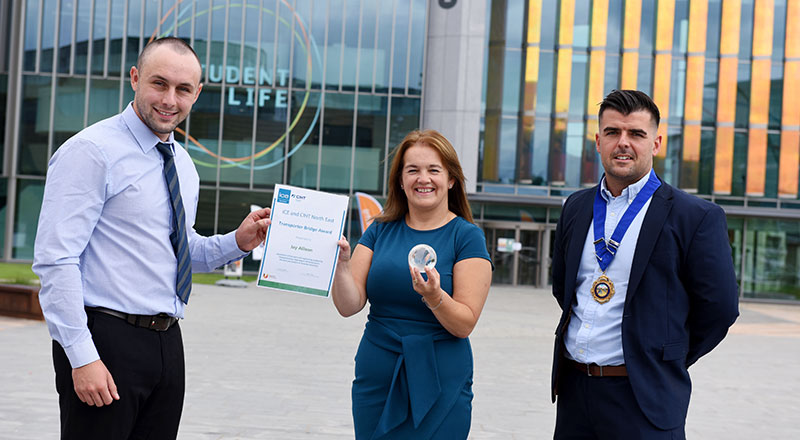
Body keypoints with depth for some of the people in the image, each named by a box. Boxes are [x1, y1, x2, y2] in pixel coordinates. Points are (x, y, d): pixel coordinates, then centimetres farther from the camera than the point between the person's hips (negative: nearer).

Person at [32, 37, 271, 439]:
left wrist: (237, 242, 5)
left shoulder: (182, 162, 14)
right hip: (107, 341, -7)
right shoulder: (91, 151, -11)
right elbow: (55, 259, -17)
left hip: (166, 342, 8)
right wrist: (82, 357, -22)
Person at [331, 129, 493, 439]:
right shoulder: (381, 230, 6)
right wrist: (342, 264, -18)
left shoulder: (466, 236, -4)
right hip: (376, 379, 3)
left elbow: (465, 324, -10)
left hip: (440, 386, -3)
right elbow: (349, 306, -2)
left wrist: (434, 297, -27)